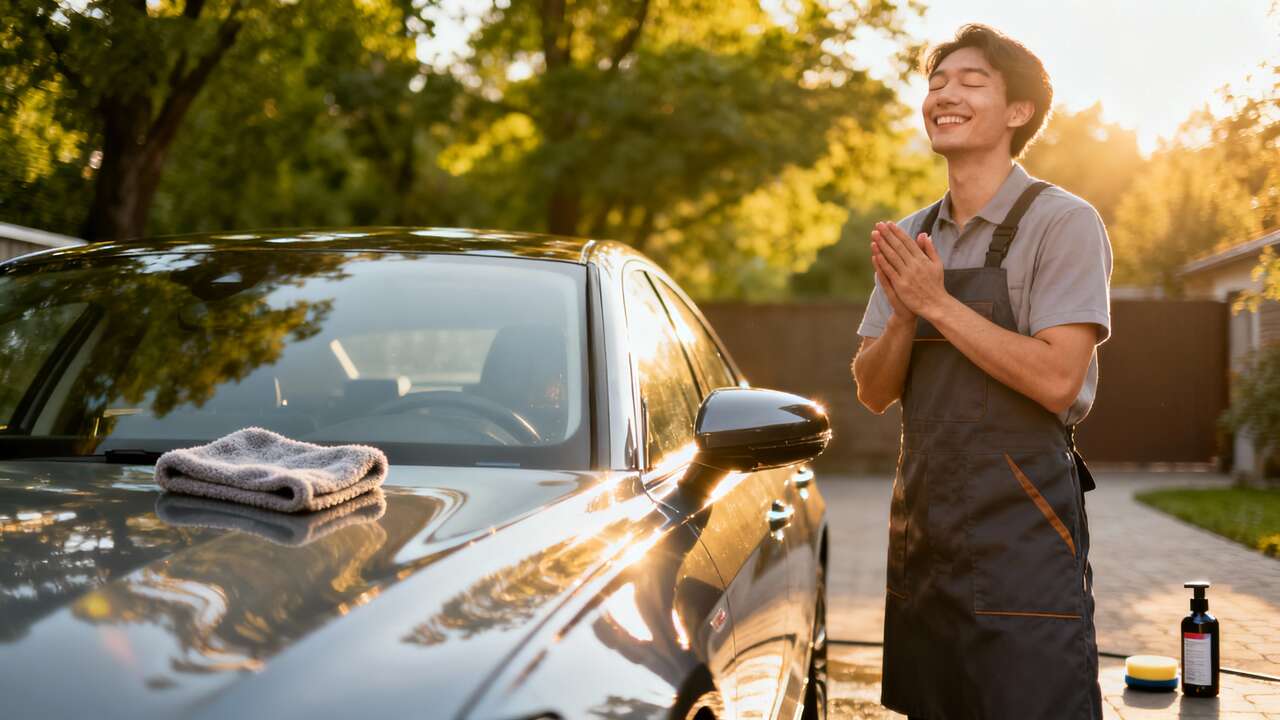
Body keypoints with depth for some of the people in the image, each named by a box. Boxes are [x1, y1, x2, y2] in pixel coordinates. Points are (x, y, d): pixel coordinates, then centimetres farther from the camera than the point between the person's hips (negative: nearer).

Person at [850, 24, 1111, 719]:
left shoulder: (1062, 222, -8)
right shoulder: (910, 237, 12)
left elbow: (1057, 380, -19)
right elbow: (873, 391, 9)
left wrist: (937, 302, -17)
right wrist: (904, 315, -10)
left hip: (1022, 530, -6)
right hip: (921, 524, 7)